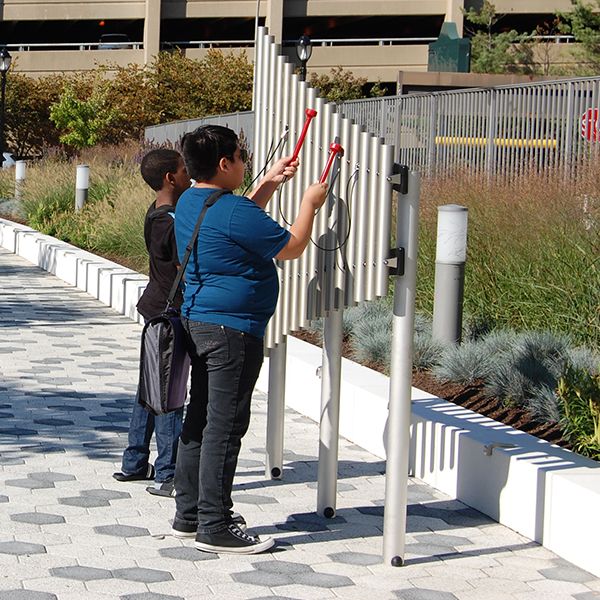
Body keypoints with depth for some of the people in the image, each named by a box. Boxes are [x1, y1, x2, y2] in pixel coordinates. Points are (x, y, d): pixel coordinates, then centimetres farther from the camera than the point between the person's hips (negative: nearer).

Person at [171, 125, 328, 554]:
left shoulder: (190, 202, 9)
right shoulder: (233, 210, -19)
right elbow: (291, 247, -8)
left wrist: (269, 184, 26)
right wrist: (310, 204, 6)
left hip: (196, 321, 10)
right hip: (232, 329, -10)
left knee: (200, 419, 15)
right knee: (225, 426, -5)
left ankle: (189, 514, 22)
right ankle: (215, 527, -1)